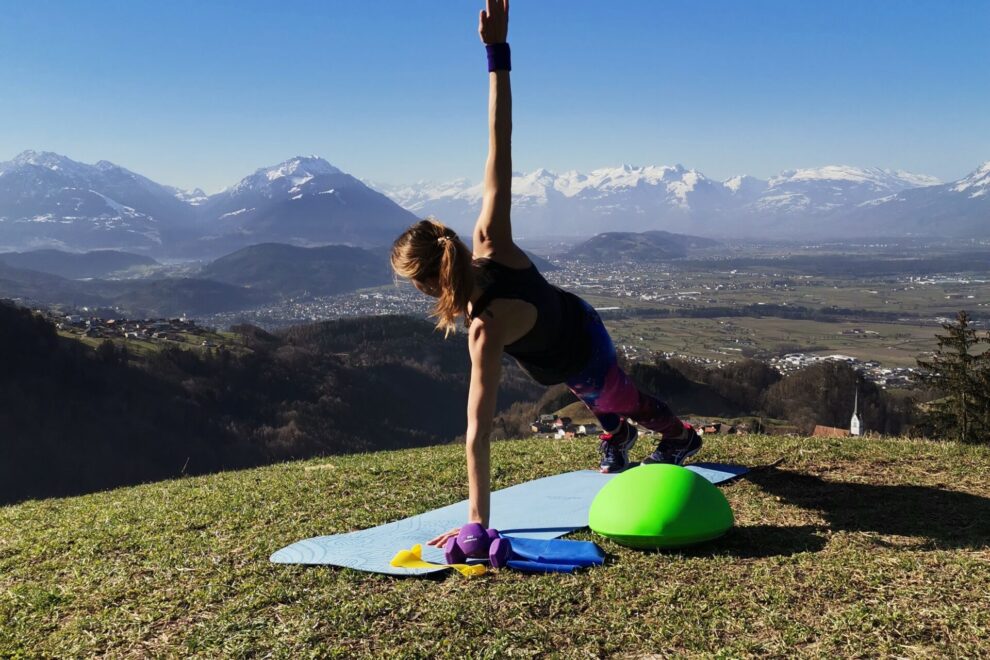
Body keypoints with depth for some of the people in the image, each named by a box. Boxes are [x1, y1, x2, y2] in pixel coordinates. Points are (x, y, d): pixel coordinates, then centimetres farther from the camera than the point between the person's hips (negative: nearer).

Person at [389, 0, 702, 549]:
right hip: (582, 325, 5)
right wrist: (497, 53, -37)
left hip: (578, 363, -5)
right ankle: (616, 441, 69)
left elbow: (479, 432, -44)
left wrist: (476, 521, -41)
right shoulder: (492, 245, -32)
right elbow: (500, 147, -36)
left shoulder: (485, 330, -44)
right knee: (611, 397, 38)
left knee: (615, 400, 31)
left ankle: (680, 436, 61)